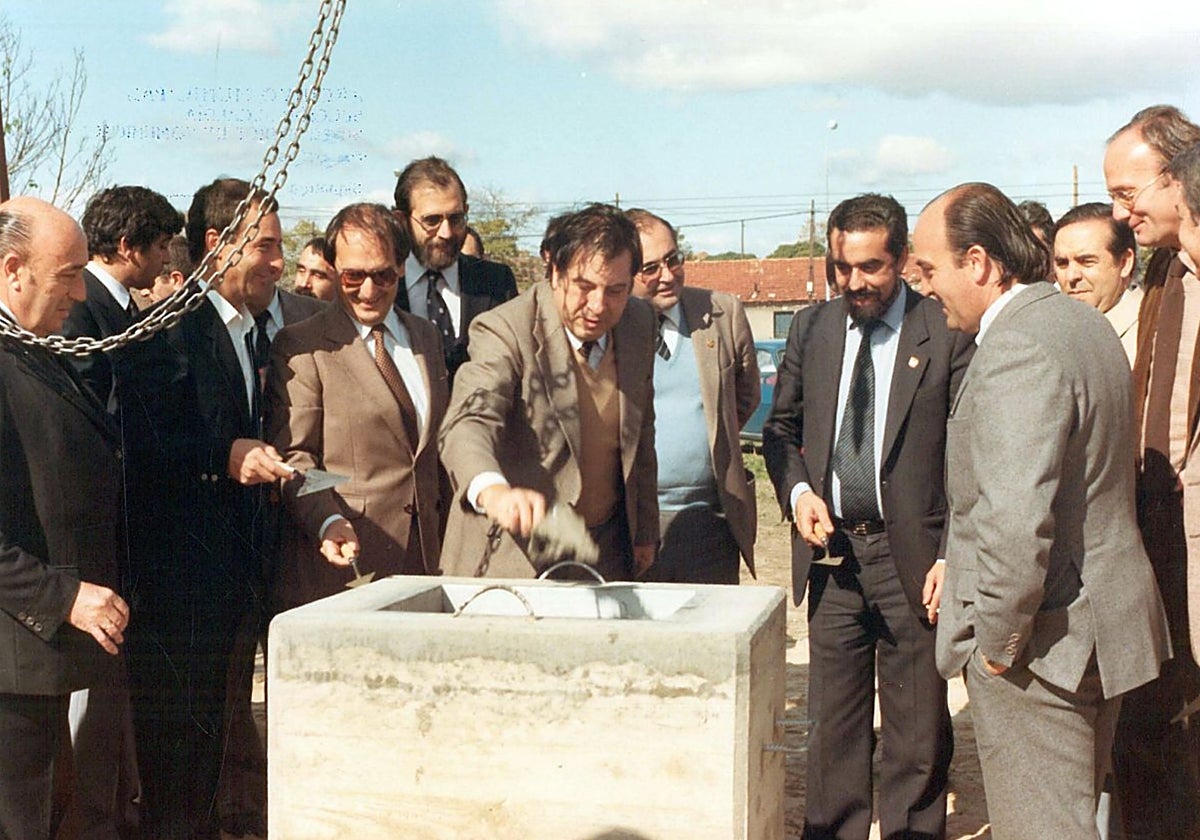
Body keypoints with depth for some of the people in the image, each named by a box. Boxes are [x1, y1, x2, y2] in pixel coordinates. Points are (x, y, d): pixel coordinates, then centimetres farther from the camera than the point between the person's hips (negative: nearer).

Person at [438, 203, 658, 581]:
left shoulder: (640, 323, 2)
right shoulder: (504, 330, -17)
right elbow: (467, 423, -33)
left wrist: (645, 531, 15)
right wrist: (493, 492, -54)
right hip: (514, 558, -5)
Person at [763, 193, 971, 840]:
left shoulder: (946, 335, -6)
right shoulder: (811, 330, 8)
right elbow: (781, 429, 17)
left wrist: (953, 557, -12)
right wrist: (797, 490, -2)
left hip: (911, 555, -3)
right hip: (830, 551, 4)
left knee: (918, 726, 6)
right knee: (832, 719, 11)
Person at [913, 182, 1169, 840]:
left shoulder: (1018, 350, -22)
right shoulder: (1081, 322, 11)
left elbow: (1016, 521, -30)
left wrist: (997, 639, -18)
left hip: (1044, 640, -10)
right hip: (1100, 629, 10)